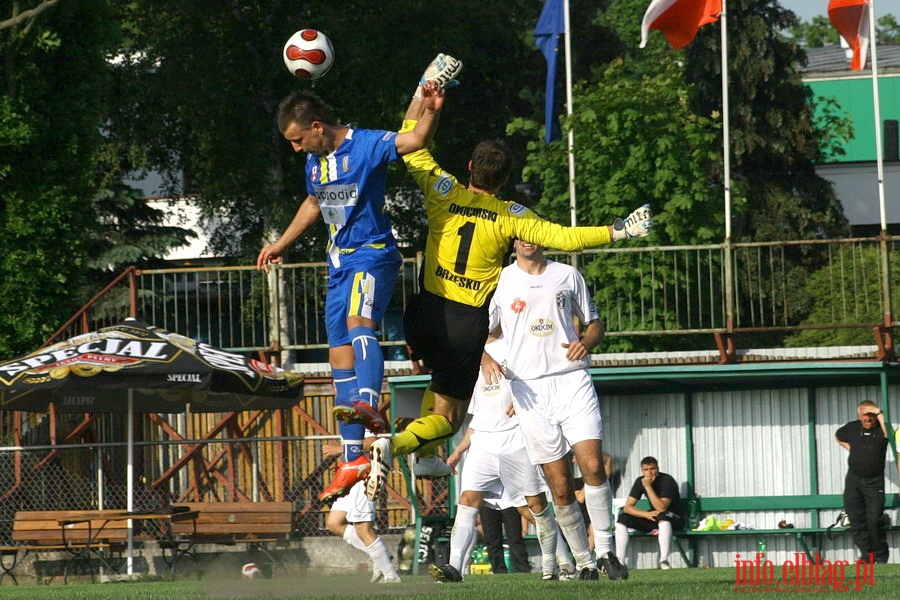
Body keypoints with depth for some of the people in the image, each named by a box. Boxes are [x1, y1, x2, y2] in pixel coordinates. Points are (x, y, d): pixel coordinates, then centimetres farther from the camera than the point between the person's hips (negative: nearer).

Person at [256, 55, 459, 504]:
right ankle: (353, 459, 11)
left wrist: (430, 111, -45)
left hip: (372, 256, -8)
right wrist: (281, 244, 37)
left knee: (357, 322, -36)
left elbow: (416, 140, -26)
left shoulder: (366, 145, -12)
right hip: (339, 265, 9)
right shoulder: (316, 160, 12)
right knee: (341, 358, 7)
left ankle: (368, 409, -58)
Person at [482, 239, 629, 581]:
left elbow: (593, 323, 20)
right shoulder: (502, 281, 9)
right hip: (530, 389, -1)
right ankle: (584, 563, 7)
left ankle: (605, 552, -6)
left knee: (593, 466, -17)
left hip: (572, 379, 1)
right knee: (560, 487, -3)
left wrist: (586, 342, -3)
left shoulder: (567, 276, 13)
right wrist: (486, 360, -10)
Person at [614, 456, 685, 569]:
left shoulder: (667, 480, -18)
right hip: (652, 519, 6)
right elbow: (627, 507, -5)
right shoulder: (640, 482, -1)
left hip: (674, 519, -6)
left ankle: (664, 561, -45)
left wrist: (648, 487, -30)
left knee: (662, 516, -41)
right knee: (622, 518, -11)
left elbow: (661, 508, -28)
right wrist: (646, 514, -22)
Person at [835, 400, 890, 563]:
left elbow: (888, 433, -34)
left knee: (875, 519, -8)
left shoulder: (880, 429, -9)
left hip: (874, 481, -4)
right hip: (854, 478, 4)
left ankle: (880, 556, 2)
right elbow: (838, 437, 23)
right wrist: (851, 449, 10)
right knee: (856, 519, 5)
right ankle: (867, 554, 14)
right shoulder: (852, 428, 2)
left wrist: (879, 413, -27)